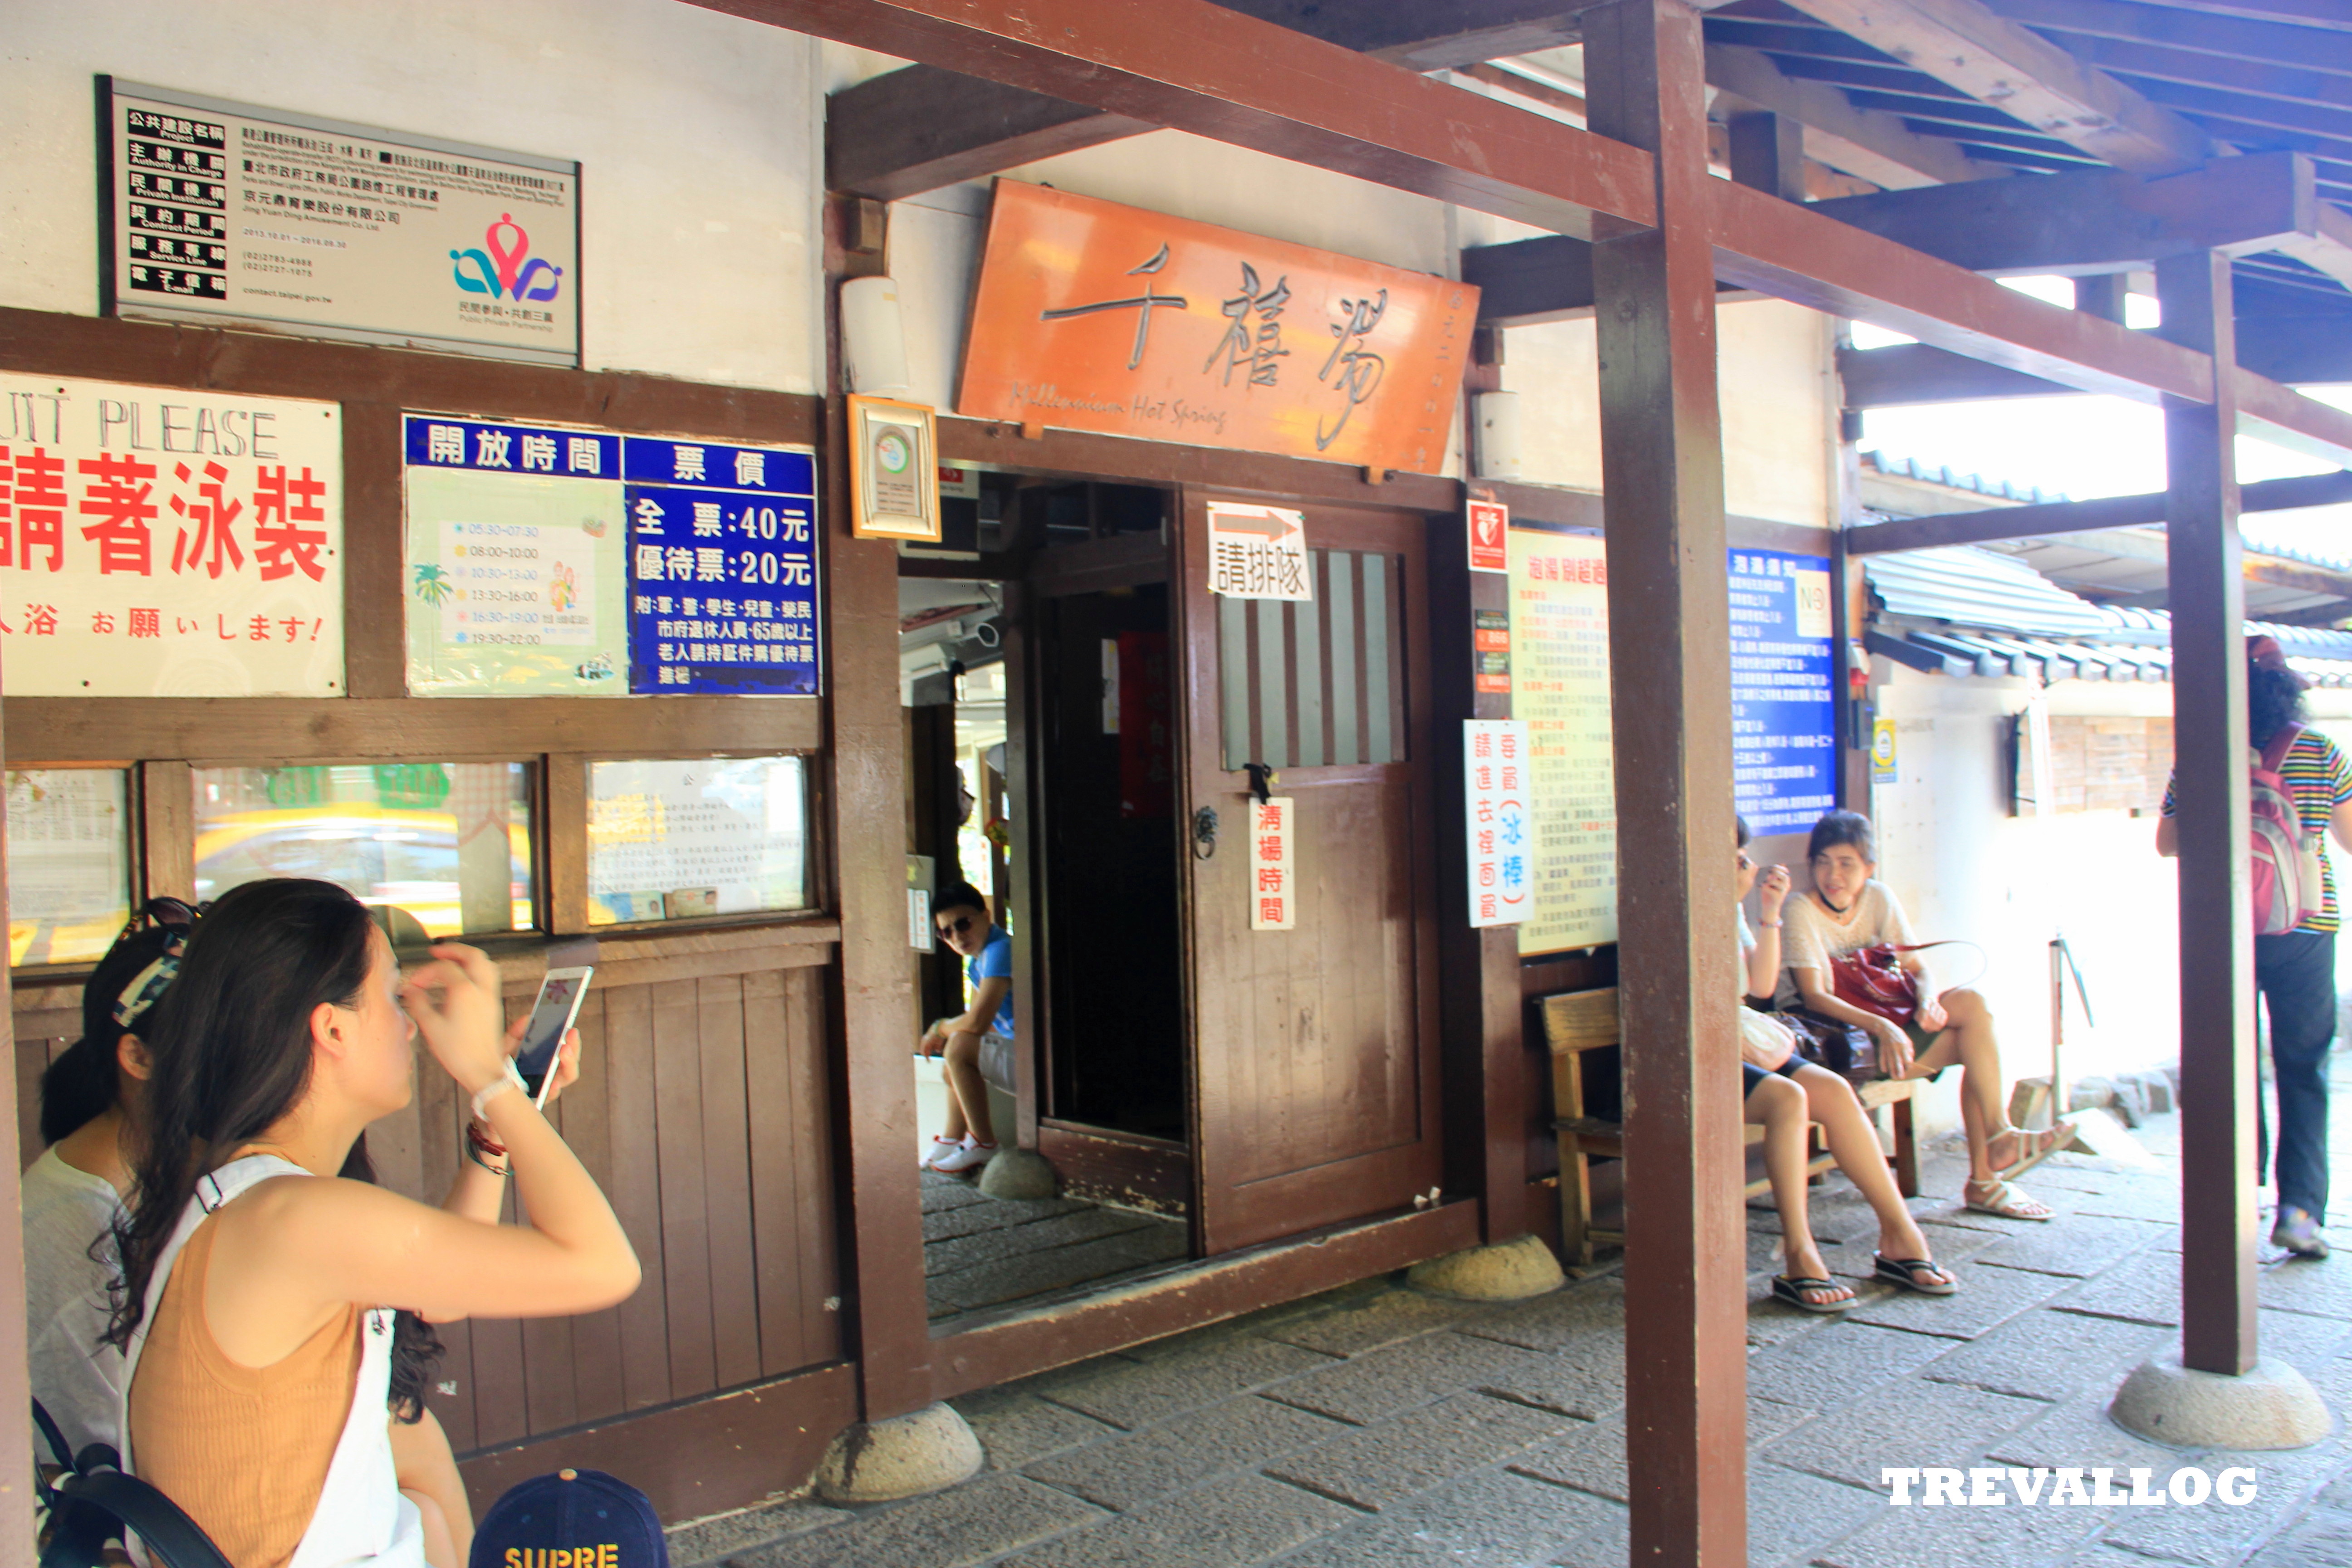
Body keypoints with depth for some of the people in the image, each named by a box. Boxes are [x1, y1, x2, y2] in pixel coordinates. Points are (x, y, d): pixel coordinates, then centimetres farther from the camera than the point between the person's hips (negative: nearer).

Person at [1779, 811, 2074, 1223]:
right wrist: (1882, 1027, -35)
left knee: (1971, 1002, -19)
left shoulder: (1878, 898, 6)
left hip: (1879, 1021, 6)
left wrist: (1929, 1000, -21)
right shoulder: (1801, 911, -12)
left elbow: (1917, 968, 4)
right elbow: (1813, 996, -22)